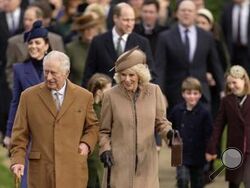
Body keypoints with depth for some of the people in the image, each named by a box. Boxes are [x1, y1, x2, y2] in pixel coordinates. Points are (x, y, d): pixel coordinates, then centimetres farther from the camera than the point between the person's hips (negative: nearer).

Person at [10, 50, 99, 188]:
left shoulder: (84, 96, 7)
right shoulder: (29, 96, 5)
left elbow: (93, 126, 19)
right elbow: (20, 133, 7)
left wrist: (86, 144, 0)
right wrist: (17, 159, -5)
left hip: (73, 171, 0)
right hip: (41, 171, 0)